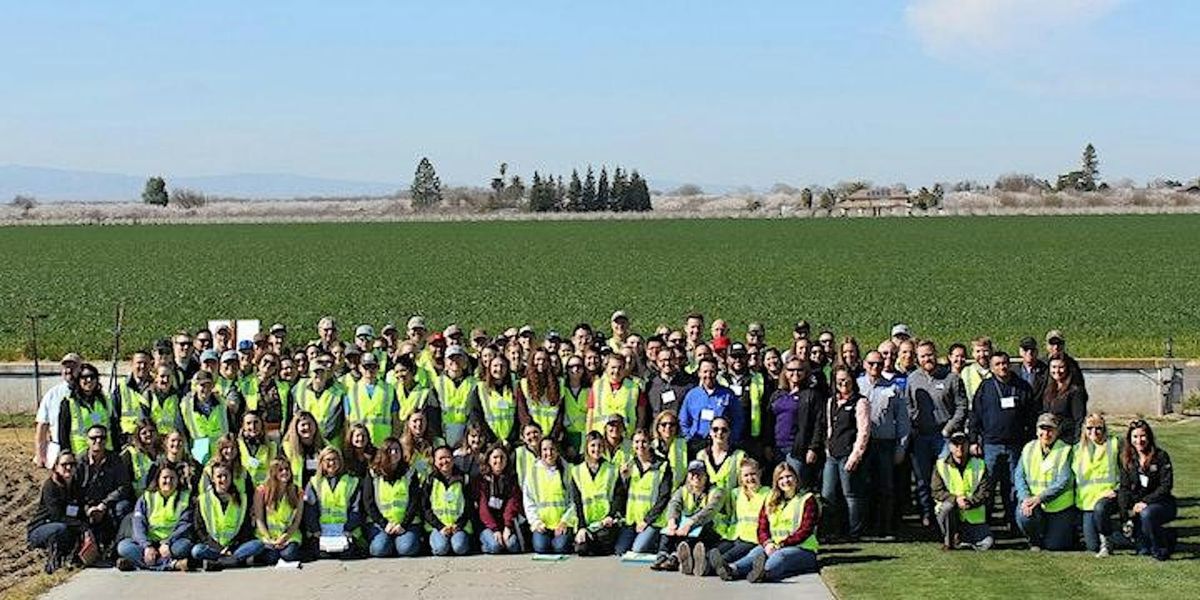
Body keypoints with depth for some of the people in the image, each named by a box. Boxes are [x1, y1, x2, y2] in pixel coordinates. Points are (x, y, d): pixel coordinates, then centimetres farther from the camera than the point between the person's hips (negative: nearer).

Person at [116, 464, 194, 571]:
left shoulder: (185, 498, 8)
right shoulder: (146, 497, 10)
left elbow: (185, 525, -4)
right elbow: (138, 524, -2)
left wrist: (168, 543, -21)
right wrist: (147, 546, -20)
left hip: (173, 542, -1)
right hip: (148, 541, 2)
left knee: (184, 545, -35)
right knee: (123, 546, -28)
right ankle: (171, 565, -40)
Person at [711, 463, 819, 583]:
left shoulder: (807, 500, 4)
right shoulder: (770, 501, 19)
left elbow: (805, 530, -7)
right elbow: (762, 528, 10)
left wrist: (781, 544, -18)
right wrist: (767, 543, -13)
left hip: (803, 549, -4)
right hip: (774, 547, 4)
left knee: (780, 555, -37)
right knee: (757, 551, -29)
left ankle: (764, 572, -73)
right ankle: (732, 569, -62)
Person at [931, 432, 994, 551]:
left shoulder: (979, 465, 2)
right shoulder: (941, 465, -1)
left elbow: (985, 492, -2)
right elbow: (936, 491, -5)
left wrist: (970, 501, -20)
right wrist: (955, 499, -21)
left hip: (974, 515, 1)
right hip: (952, 513, -1)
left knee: (986, 543, -16)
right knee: (946, 506, -37)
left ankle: (961, 538, 18)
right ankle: (948, 540, -10)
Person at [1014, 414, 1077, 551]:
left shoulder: (1064, 451, -8)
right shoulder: (1029, 449, 5)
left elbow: (1063, 483, -15)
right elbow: (1019, 476, 1)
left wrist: (1040, 498, -25)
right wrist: (1025, 498, -18)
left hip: (1059, 507, -2)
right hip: (1034, 504, 2)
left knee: (1054, 546, -5)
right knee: (1024, 516, -31)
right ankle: (1034, 540, 5)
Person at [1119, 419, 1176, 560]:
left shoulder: (1161, 457, -7)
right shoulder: (1127, 459, 5)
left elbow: (1166, 486, -13)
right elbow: (1125, 488, 2)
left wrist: (1145, 502, -23)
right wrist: (1127, 511, -16)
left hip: (1162, 504, -5)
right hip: (1137, 505, 5)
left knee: (1146, 514, -36)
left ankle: (1160, 549, -14)